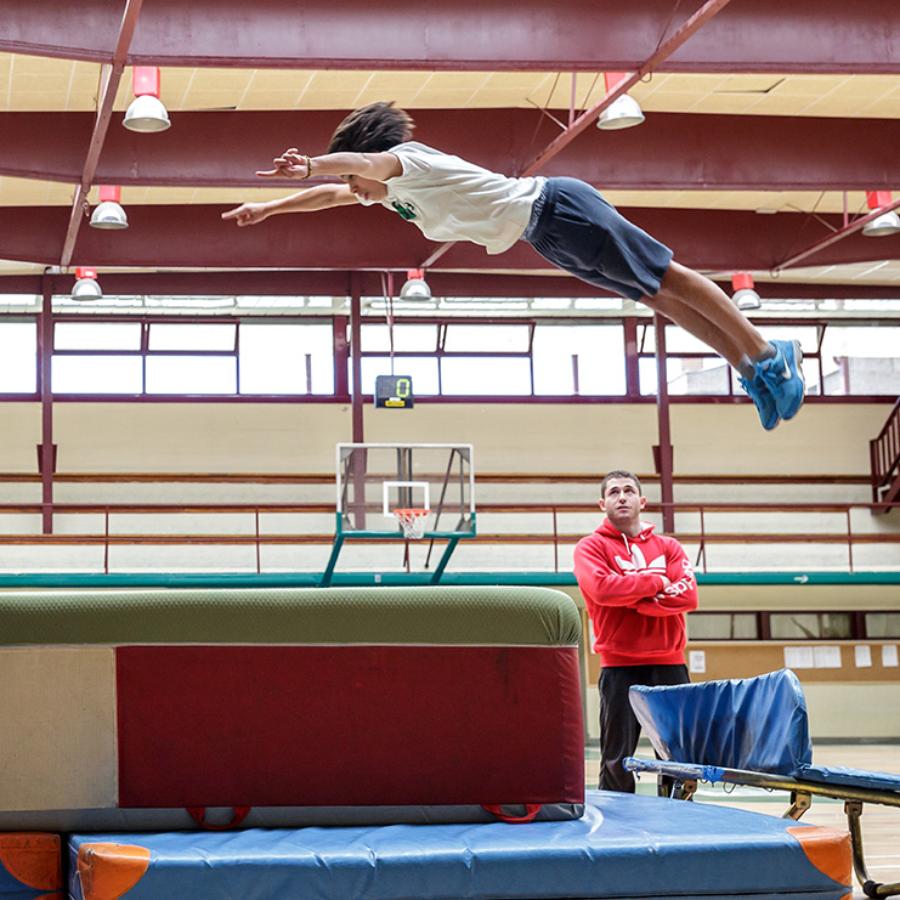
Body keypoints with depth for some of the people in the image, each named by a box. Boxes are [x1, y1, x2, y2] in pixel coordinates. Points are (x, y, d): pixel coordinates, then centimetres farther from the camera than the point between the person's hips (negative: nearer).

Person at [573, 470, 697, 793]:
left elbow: (687, 595, -3)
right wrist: (656, 582, -7)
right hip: (620, 667, -3)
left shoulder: (668, 547, 13)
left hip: (669, 664, 3)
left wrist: (630, 597, -10)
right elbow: (601, 588, -15)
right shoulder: (591, 547, 4)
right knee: (617, 760, -3)